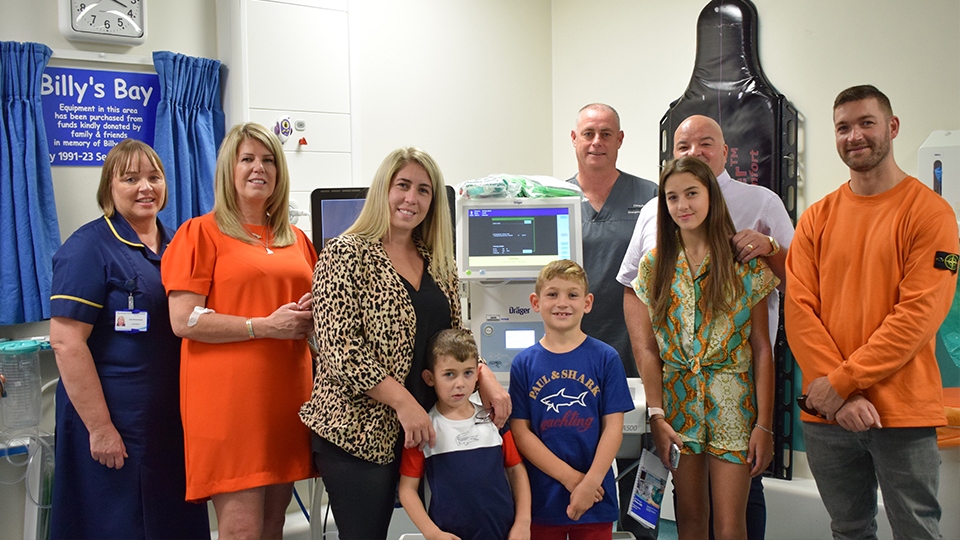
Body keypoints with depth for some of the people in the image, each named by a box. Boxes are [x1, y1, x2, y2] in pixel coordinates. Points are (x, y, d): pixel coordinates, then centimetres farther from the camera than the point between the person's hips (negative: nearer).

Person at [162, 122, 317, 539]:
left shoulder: (296, 239, 16)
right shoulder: (202, 232, 0)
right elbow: (183, 320, -9)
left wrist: (308, 316, 2)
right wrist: (264, 325, -14)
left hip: (286, 392, 6)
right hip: (229, 397, -5)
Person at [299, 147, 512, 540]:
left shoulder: (439, 263, 11)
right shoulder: (346, 254, -8)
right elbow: (341, 348, -15)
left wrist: (485, 377, -2)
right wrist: (403, 401, -19)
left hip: (423, 425, 6)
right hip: (357, 426, -5)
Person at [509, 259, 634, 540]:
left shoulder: (605, 358, -2)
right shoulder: (524, 363, 0)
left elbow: (613, 427, -4)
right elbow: (520, 431, -4)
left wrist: (590, 483, -13)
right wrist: (570, 478, -12)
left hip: (595, 499, 0)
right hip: (542, 498, 1)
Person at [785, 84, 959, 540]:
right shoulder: (817, 218, 7)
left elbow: (920, 314, -13)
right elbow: (798, 309, -1)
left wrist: (840, 383, -16)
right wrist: (839, 397, -12)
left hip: (903, 415, -3)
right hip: (826, 416, 4)